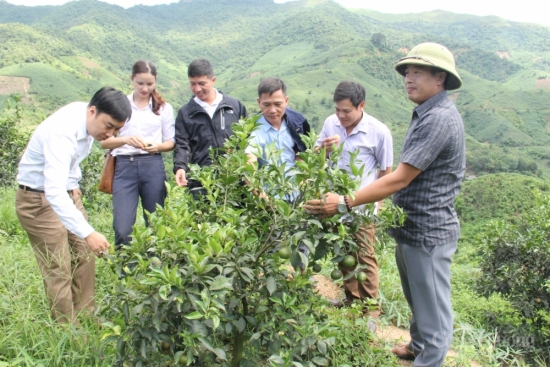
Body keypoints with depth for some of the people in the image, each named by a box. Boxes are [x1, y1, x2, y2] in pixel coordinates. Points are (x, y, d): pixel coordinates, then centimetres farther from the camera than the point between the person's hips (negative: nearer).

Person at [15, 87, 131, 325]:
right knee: (59, 272, -6)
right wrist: (88, 232, -48)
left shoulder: (87, 117, -5)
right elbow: (54, 191, -42)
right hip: (39, 200, -8)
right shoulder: (63, 132, -32)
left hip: (66, 193, 8)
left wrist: (73, 185, 10)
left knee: (84, 259, 10)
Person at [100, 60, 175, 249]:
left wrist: (157, 146, -11)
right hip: (124, 166, -1)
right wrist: (125, 140, -18)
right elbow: (104, 141, 2)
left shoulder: (164, 107, 11)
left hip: (153, 166, 1)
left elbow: (170, 142, 11)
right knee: (122, 229, -9)